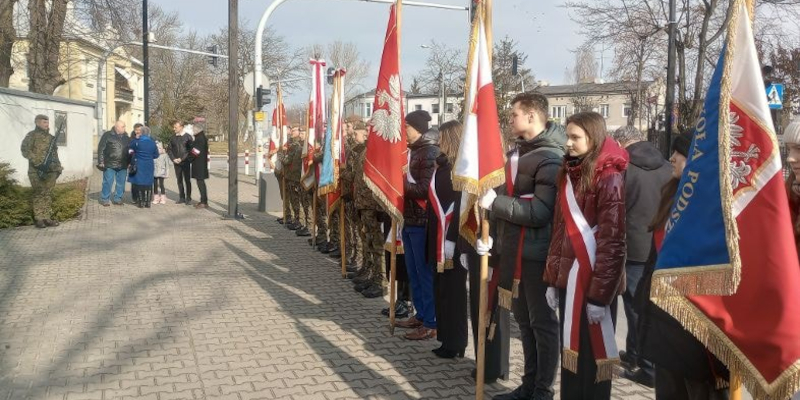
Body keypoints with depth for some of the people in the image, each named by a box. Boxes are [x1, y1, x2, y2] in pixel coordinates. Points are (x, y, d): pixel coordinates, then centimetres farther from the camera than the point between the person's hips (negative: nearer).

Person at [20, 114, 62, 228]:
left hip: (51, 170, 6)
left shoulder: (50, 137, 17)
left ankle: (47, 218, 11)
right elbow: (25, 150, -13)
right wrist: (38, 163, -20)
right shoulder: (32, 135, -2)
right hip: (37, 171, -6)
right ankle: (39, 218, 1)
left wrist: (58, 166, 14)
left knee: (48, 194, 7)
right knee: (38, 194, -3)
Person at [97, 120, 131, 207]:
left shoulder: (126, 137, 13)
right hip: (109, 165, -4)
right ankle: (104, 199, 8)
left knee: (121, 183, 8)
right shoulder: (107, 135, -1)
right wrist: (101, 162, -8)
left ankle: (117, 199, 18)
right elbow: (101, 149, -3)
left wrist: (130, 162, 12)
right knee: (108, 183, -1)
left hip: (123, 166, 5)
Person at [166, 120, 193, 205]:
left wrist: (182, 159, -13)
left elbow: (190, 150, -9)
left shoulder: (188, 137, -5)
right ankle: (182, 197, 16)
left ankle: (188, 198, 4)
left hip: (185, 162, -4)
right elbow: (169, 149, 12)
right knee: (179, 180, 8)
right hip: (176, 163, 4)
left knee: (187, 180, -1)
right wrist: (173, 159, -2)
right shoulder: (173, 138, 8)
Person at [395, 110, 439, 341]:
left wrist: (401, 186, -13)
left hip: (422, 222, -9)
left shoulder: (430, 153, -14)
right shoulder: (413, 150, 14)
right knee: (413, 271, 16)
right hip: (409, 219, 9)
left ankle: (431, 323, 8)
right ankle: (420, 315, 28)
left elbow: (425, 189, -21)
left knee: (425, 272, -2)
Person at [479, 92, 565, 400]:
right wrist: (493, 198, 8)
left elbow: (541, 211, -24)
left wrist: (495, 202, -23)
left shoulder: (550, 158, -16)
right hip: (514, 249, 9)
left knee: (543, 322, 4)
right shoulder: (518, 150, 13)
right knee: (523, 319, 16)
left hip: (537, 253, -9)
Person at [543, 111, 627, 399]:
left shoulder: (608, 178, -12)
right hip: (569, 279, 7)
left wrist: (600, 294, -16)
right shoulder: (568, 173, 11)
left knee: (592, 355, 5)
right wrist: (552, 279, 9)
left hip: (594, 282, -7)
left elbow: (612, 242, -15)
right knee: (570, 351, 15)